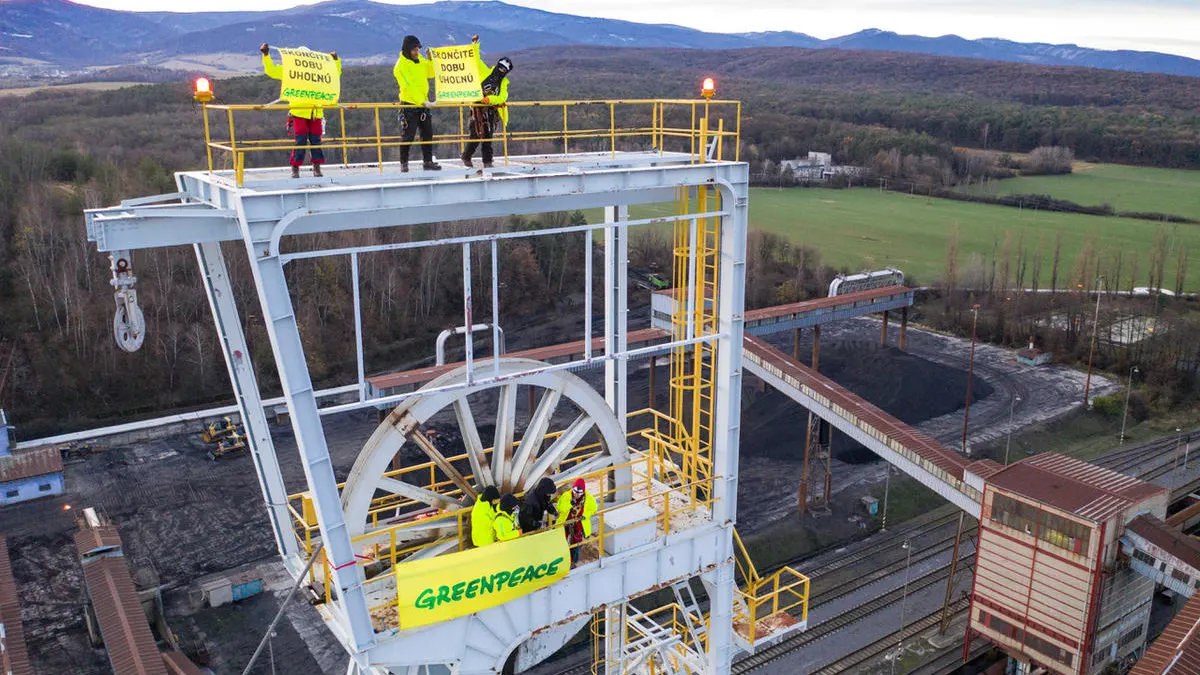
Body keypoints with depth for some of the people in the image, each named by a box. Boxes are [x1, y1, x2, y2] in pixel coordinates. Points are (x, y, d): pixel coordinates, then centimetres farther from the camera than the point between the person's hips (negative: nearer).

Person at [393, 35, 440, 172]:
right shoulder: (401, 66, -15)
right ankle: (404, 163, 8)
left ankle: (428, 162, 15)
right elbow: (410, 87, -22)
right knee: (408, 136, -3)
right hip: (409, 105, -7)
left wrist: (431, 60, -2)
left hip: (423, 103, 7)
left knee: (428, 134, 8)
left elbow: (431, 73, 15)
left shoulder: (420, 60, 7)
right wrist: (423, 102, -29)